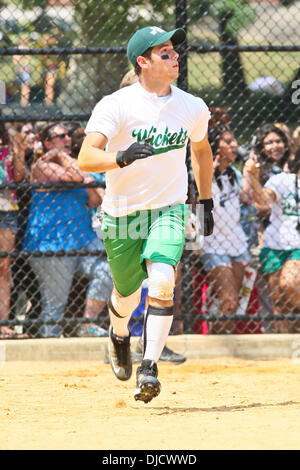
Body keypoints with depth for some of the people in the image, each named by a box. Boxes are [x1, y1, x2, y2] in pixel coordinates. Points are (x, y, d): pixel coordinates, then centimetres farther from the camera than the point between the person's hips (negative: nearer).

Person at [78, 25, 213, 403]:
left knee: (162, 280, -24)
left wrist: (206, 203, 22)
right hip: (122, 214, -1)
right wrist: (122, 158, -45)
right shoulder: (115, 106, -15)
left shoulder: (193, 108, -2)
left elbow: (201, 150, 20)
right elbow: (85, 159, -26)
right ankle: (119, 336, 51)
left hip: (169, 209, 1)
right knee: (127, 294, 14)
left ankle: (149, 368, -22)